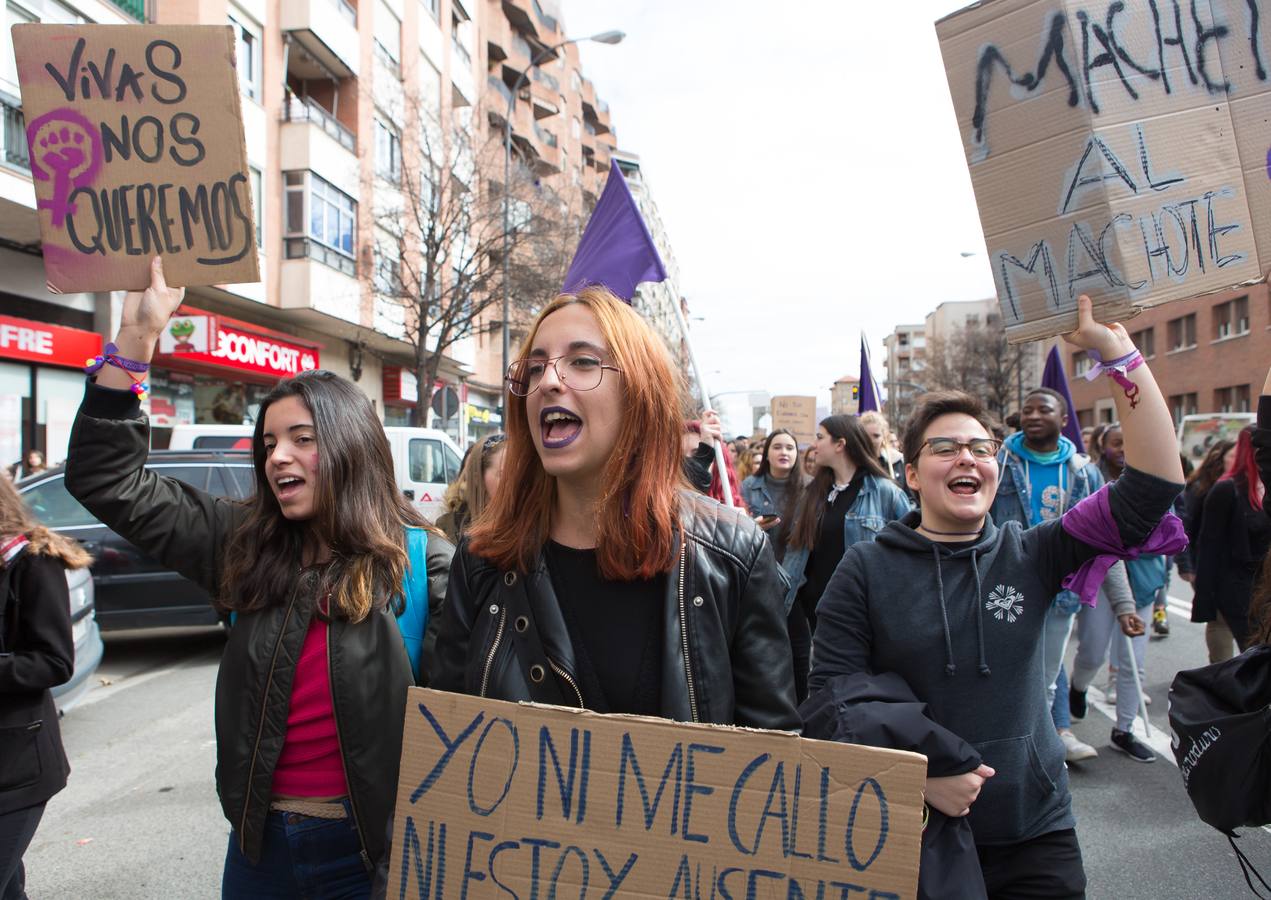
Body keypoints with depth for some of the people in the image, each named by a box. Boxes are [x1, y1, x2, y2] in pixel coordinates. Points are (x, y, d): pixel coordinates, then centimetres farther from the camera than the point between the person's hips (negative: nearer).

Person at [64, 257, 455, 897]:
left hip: (372, 845, -4)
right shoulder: (243, 545, 2)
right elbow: (106, 479, 3)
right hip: (261, 839, 4)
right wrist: (137, 336, -3)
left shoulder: (421, 560, -10)